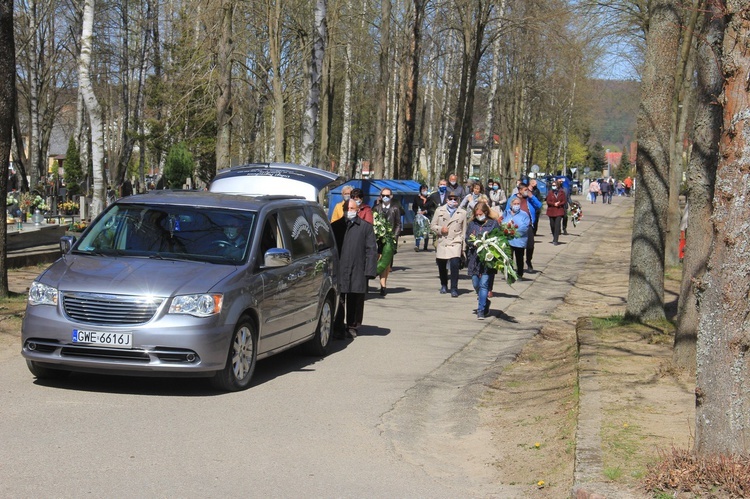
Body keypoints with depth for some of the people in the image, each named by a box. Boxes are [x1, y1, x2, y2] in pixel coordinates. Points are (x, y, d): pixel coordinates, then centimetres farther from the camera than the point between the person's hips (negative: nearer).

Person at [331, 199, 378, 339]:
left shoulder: (366, 227, 4)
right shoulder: (335, 226, 8)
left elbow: (371, 250, 2)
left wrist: (369, 271, -6)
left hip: (358, 272, 0)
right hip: (338, 272, 0)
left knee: (355, 302, 9)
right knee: (338, 302, 0)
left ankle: (352, 327, 22)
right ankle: (338, 328, 5)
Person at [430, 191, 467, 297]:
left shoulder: (462, 213, 8)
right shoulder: (439, 211, 10)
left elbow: (464, 231, 10)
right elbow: (432, 225, 11)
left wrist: (463, 247, 6)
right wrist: (440, 229, -10)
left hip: (455, 243, -2)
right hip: (442, 243, 2)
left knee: (454, 264, -19)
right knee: (442, 267, 9)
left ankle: (454, 289, -13)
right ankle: (443, 286, 32)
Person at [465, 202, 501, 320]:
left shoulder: (494, 224, 0)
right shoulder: (472, 224, 10)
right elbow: (467, 239, 12)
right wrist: (474, 243, -8)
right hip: (474, 258, 4)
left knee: (484, 284, -9)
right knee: (475, 284, 9)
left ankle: (481, 310, -8)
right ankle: (484, 302, 35)